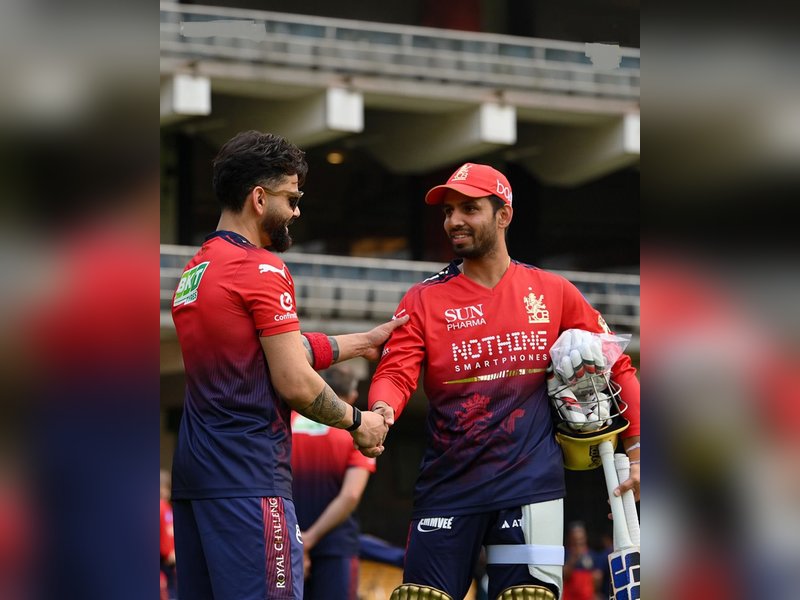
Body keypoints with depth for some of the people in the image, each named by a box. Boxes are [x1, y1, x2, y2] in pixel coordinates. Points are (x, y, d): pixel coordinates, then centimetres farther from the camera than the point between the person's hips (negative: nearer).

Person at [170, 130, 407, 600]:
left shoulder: (195, 270, 16)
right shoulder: (262, 268, -10)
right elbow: (296, 383, -13)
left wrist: (361, 342, 27)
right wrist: (357, 422, 3)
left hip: (193, 472, 9)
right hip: (249, 476, -9)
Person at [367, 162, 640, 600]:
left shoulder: (552, 292, 7)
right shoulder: (423, 300, 6)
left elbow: (615, 365, 11)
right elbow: (395, 373, -6)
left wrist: (636, 450, 2)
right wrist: (381, 412, -29)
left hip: (530, 483, -1)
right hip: (446, 487, 1)